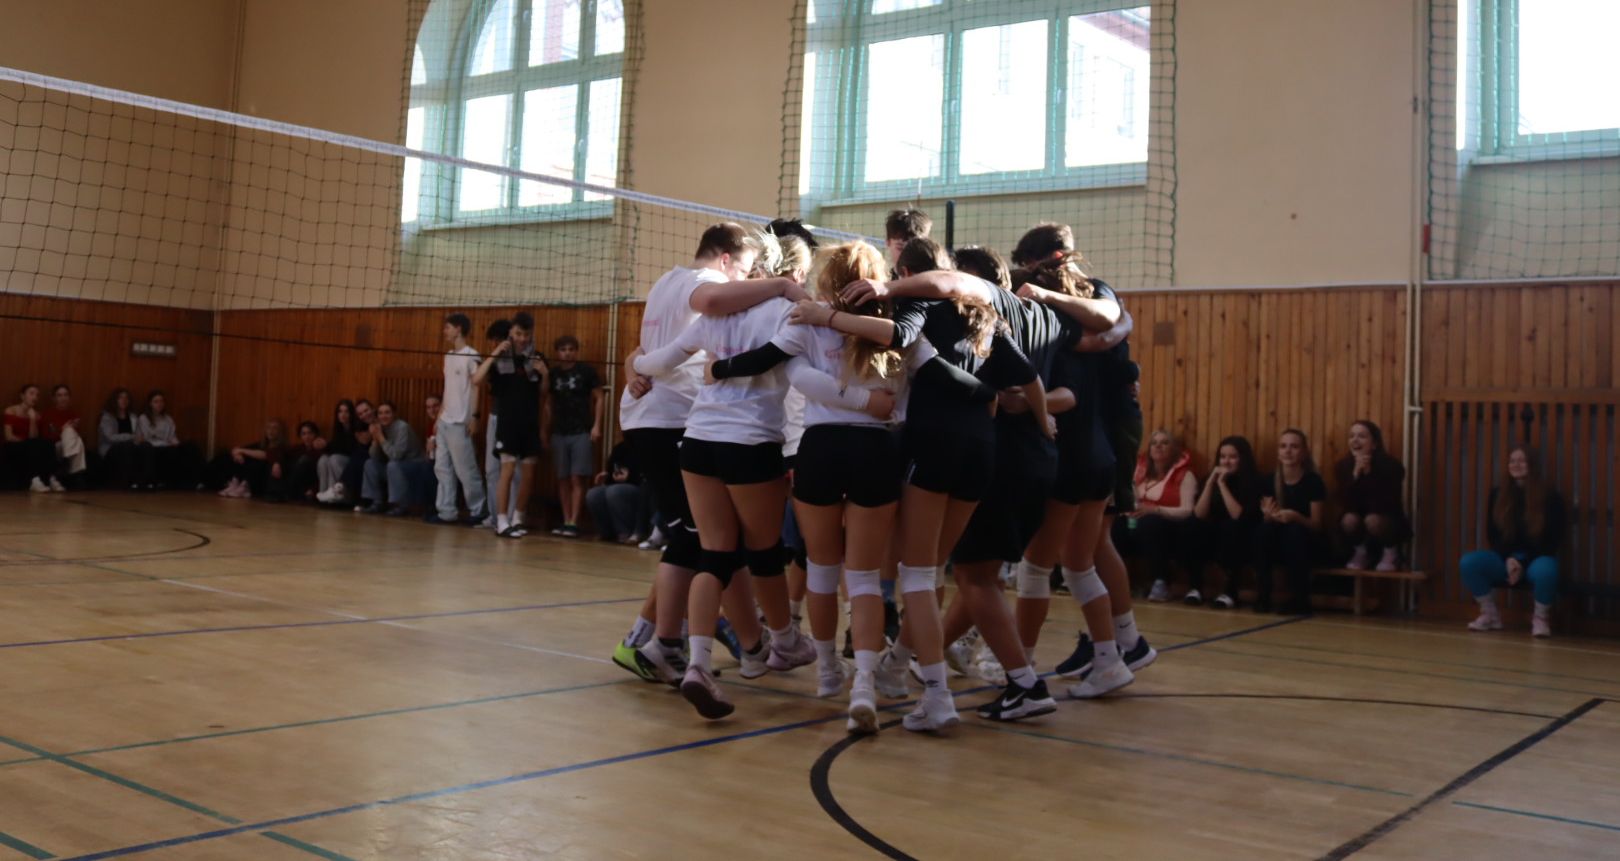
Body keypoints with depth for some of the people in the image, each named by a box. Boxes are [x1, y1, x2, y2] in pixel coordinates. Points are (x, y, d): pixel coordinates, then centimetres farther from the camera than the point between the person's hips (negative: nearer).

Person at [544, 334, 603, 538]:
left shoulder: (586, 371, -2)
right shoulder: (553, 374, 8)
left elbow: (598, 399, 0)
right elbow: (549, 404, 14)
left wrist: (596, 426, -8)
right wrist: (544, 431, 12)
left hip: (582, 432, -4)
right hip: (559, 433, 4)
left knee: (577, 478, -6)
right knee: (563, 479, 5)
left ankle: (573, 523, -6)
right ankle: (565, 521, 10)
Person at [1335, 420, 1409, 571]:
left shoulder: (1390, 465, -18)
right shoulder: (1343, 466, -10)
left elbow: (1388, 504, -25)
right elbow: (1345, 504, -20)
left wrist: (1369, 473, -29)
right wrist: (1356, 473, -31)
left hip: (1389, 522, -2)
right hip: (1357, 518, 3)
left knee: (1373, 520, -35)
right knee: (1349, 519, -31)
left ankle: (1391, 553, -2)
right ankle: (1361, 552, 3)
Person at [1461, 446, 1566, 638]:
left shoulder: (1549, 495, -6)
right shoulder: (1498, 494, 3)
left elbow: (1553, 539, -6)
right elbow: (1492, 534, 6)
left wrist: (1523, 562, -15)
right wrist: (1509, 559, -12)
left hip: (1536, 558, -3)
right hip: (1506, 558, 4)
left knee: (1545, 571, -40)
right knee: (1468, 563, -24)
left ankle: (1540, 618, -10)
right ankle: (1490, 614, -5)